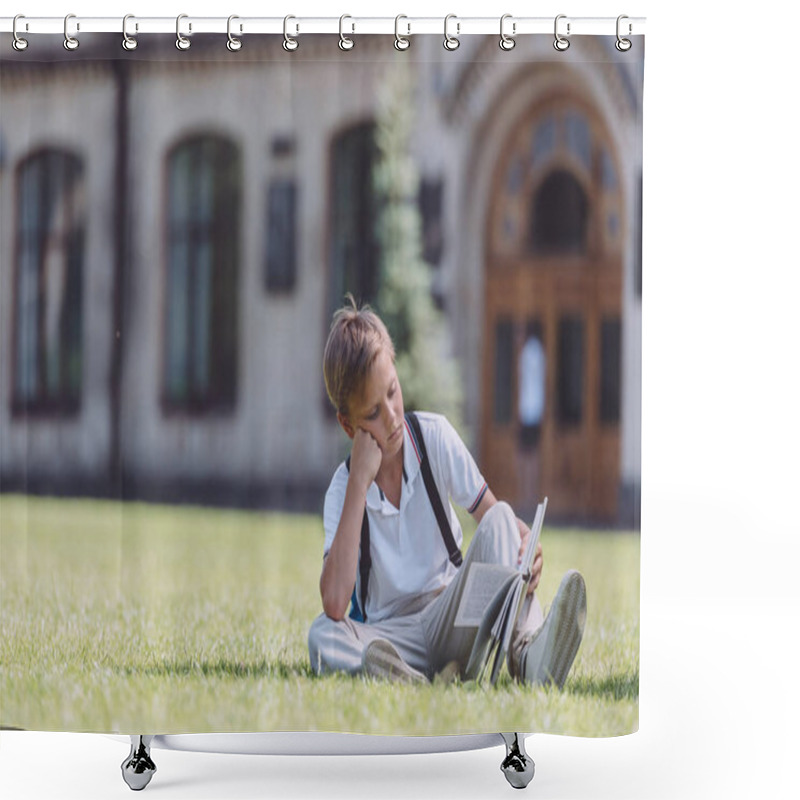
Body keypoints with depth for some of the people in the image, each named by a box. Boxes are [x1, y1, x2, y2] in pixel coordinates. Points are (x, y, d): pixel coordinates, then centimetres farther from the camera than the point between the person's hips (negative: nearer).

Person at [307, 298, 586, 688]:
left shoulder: (434, 436, -2)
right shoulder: (342, 489, -7)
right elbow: (334, 605, -22)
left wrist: (527, 544, -26)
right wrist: (360, 481, -20)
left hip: (452, 618, 2)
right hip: (391, 635, -1)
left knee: (499, 521, -23)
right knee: (322, 635, -31)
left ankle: (529, 654, -44)